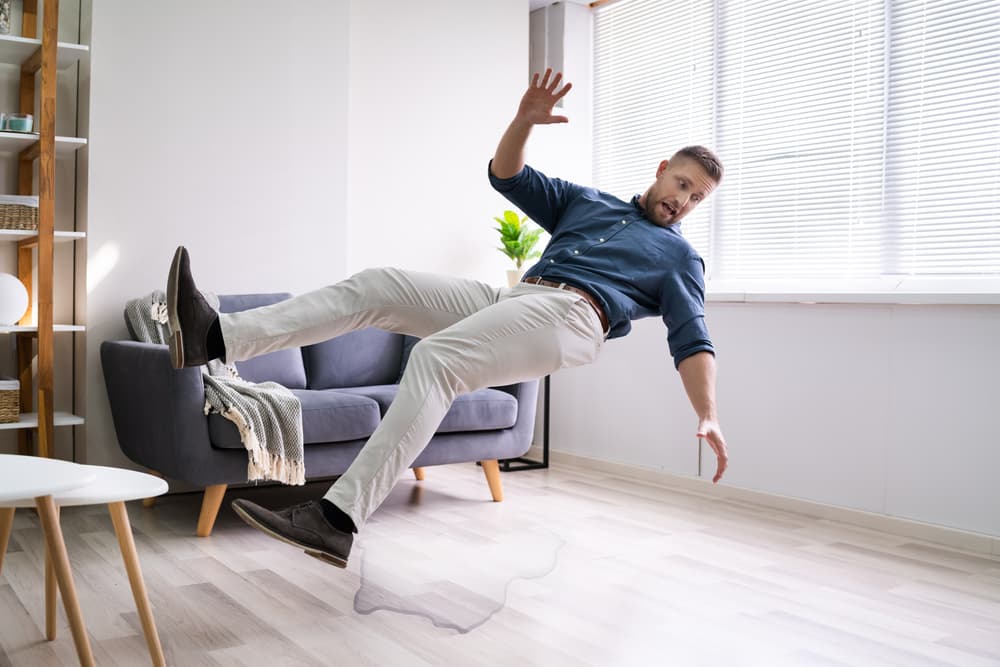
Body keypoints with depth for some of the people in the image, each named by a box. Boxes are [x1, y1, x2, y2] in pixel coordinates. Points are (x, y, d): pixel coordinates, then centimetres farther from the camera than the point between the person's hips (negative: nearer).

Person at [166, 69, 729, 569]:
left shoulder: (679, 258, 18)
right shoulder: (588, 201, 30)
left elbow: (692, 339, 4)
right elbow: (507, 176, 22)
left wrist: (709, 416, -13)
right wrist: (526, 119, 2)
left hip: (570, 316, -6)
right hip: (507, 299, 7)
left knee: (434, 358, -31)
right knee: (375, 286, -9)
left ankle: (337, 520, -37)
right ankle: (217, 337, -17)